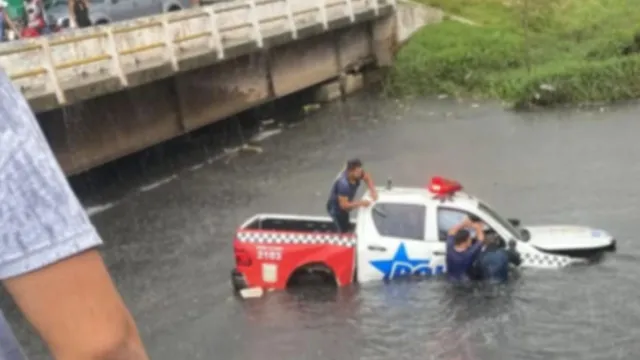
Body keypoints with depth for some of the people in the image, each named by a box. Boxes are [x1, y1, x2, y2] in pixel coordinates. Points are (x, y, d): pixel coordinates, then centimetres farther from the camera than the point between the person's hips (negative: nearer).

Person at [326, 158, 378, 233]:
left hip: (343, 207, 9)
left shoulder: (356, 174, -19)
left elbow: (367, 177, 3)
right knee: (344, 232, -7)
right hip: (336, 208, -9)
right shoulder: (343, 183, -41)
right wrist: (360, 203, -38)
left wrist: (373, 190, -13)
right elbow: (343, 205, -38)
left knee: (346, 229, 23)